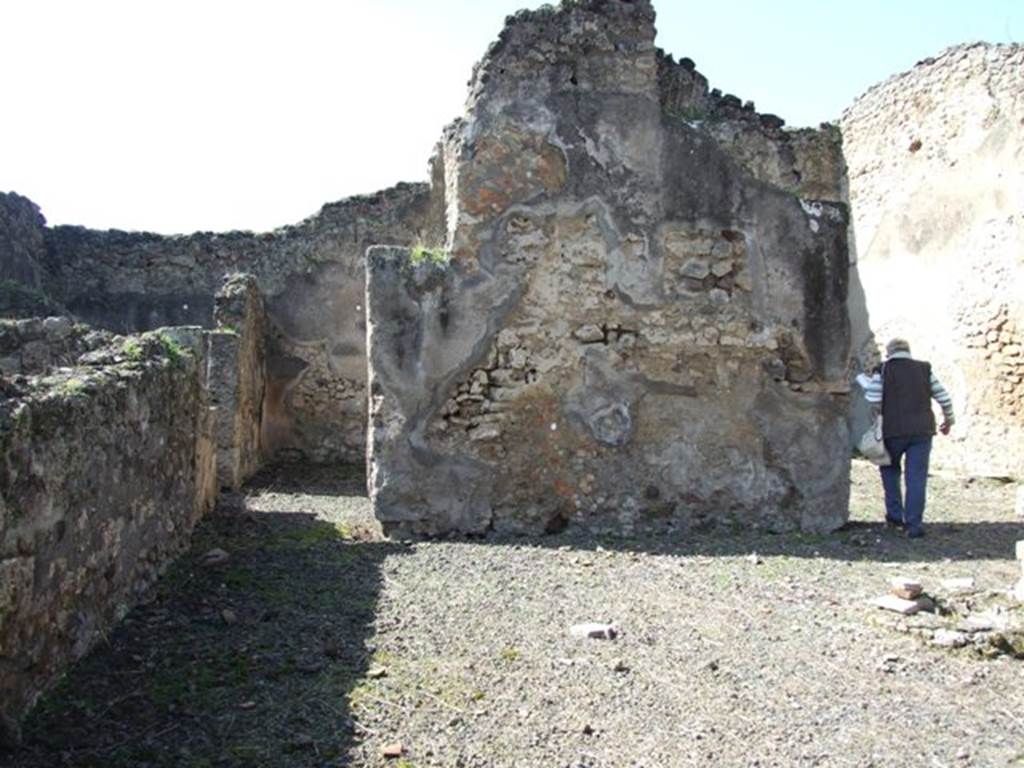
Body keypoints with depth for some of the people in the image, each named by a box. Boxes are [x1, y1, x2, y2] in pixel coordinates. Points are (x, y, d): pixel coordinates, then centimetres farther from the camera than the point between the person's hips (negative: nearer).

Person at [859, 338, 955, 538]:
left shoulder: (883, 371, 0)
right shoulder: (924, 369, 9)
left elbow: (873, 400, -10)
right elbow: (943, 397, 9)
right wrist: (948, 419, 23)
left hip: (894, 431, -2)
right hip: (922, 431, 2)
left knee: (890, 469, 20)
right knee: (917, 477, 1)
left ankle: (895, 514, 18)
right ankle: (914, 524, -2)